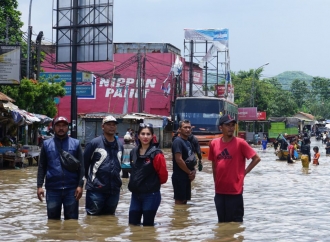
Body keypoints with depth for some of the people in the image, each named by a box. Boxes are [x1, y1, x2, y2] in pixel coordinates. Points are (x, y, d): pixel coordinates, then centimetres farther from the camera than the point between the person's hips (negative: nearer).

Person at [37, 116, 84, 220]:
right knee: (53, 220, 9)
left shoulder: (76, 143, 6)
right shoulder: (47, 144, 8)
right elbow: (42, 167, 7)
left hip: (71, 189, -1)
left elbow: (81, 166, 3)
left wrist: (80, 185, -6)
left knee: (72, 220, 6)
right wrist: (39, 186, -1)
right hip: (52, 189, 1)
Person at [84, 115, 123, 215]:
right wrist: (90, 178, 4)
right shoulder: (94, 143, -6)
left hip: (114, 190, 5)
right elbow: (84, 162, -2)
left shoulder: (120, 145, 12)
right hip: (96, 189, -5)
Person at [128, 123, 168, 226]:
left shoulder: (156, 154, -14)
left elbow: (163, 175, -11)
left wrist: (154, 184, 4)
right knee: (132, 223, 11)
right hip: (135, 194, 6)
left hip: (151, 195, -6)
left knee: (147, 224, 4)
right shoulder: (133, 152, 5)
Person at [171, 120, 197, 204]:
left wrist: (193, 171, 1)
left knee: (184, 200, 13)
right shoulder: (178, 141, -13)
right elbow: (179, 160, -20)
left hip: (187, 177, 9)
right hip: (179, 177, -9)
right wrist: (190, 172, -13)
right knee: (179, 200, -6)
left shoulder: (188, 143, 15)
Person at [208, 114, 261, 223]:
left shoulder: (240, 143, -8)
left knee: (235, 222, 2)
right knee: (222, 222, 13)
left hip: (235, 190, -4)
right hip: (219, 191, 4)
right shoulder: (214, 143, 5)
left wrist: (244, 172, -6)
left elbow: (256, 158, -4)